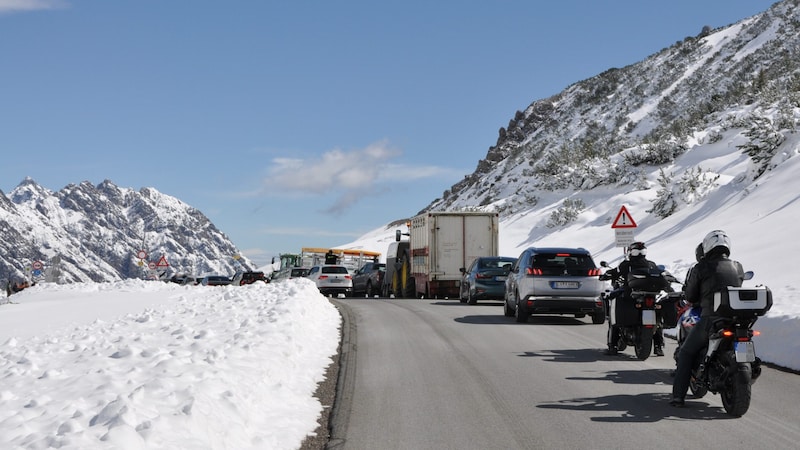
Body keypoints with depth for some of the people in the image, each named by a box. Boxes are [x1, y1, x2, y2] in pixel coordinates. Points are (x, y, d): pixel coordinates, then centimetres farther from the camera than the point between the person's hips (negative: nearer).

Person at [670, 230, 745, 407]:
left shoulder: (701, 268, -3)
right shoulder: (738, 267, 8)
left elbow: (690, 296, 3)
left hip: (710, 318, -4)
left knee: (687, 353, 12)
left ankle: (678, 395, 5)